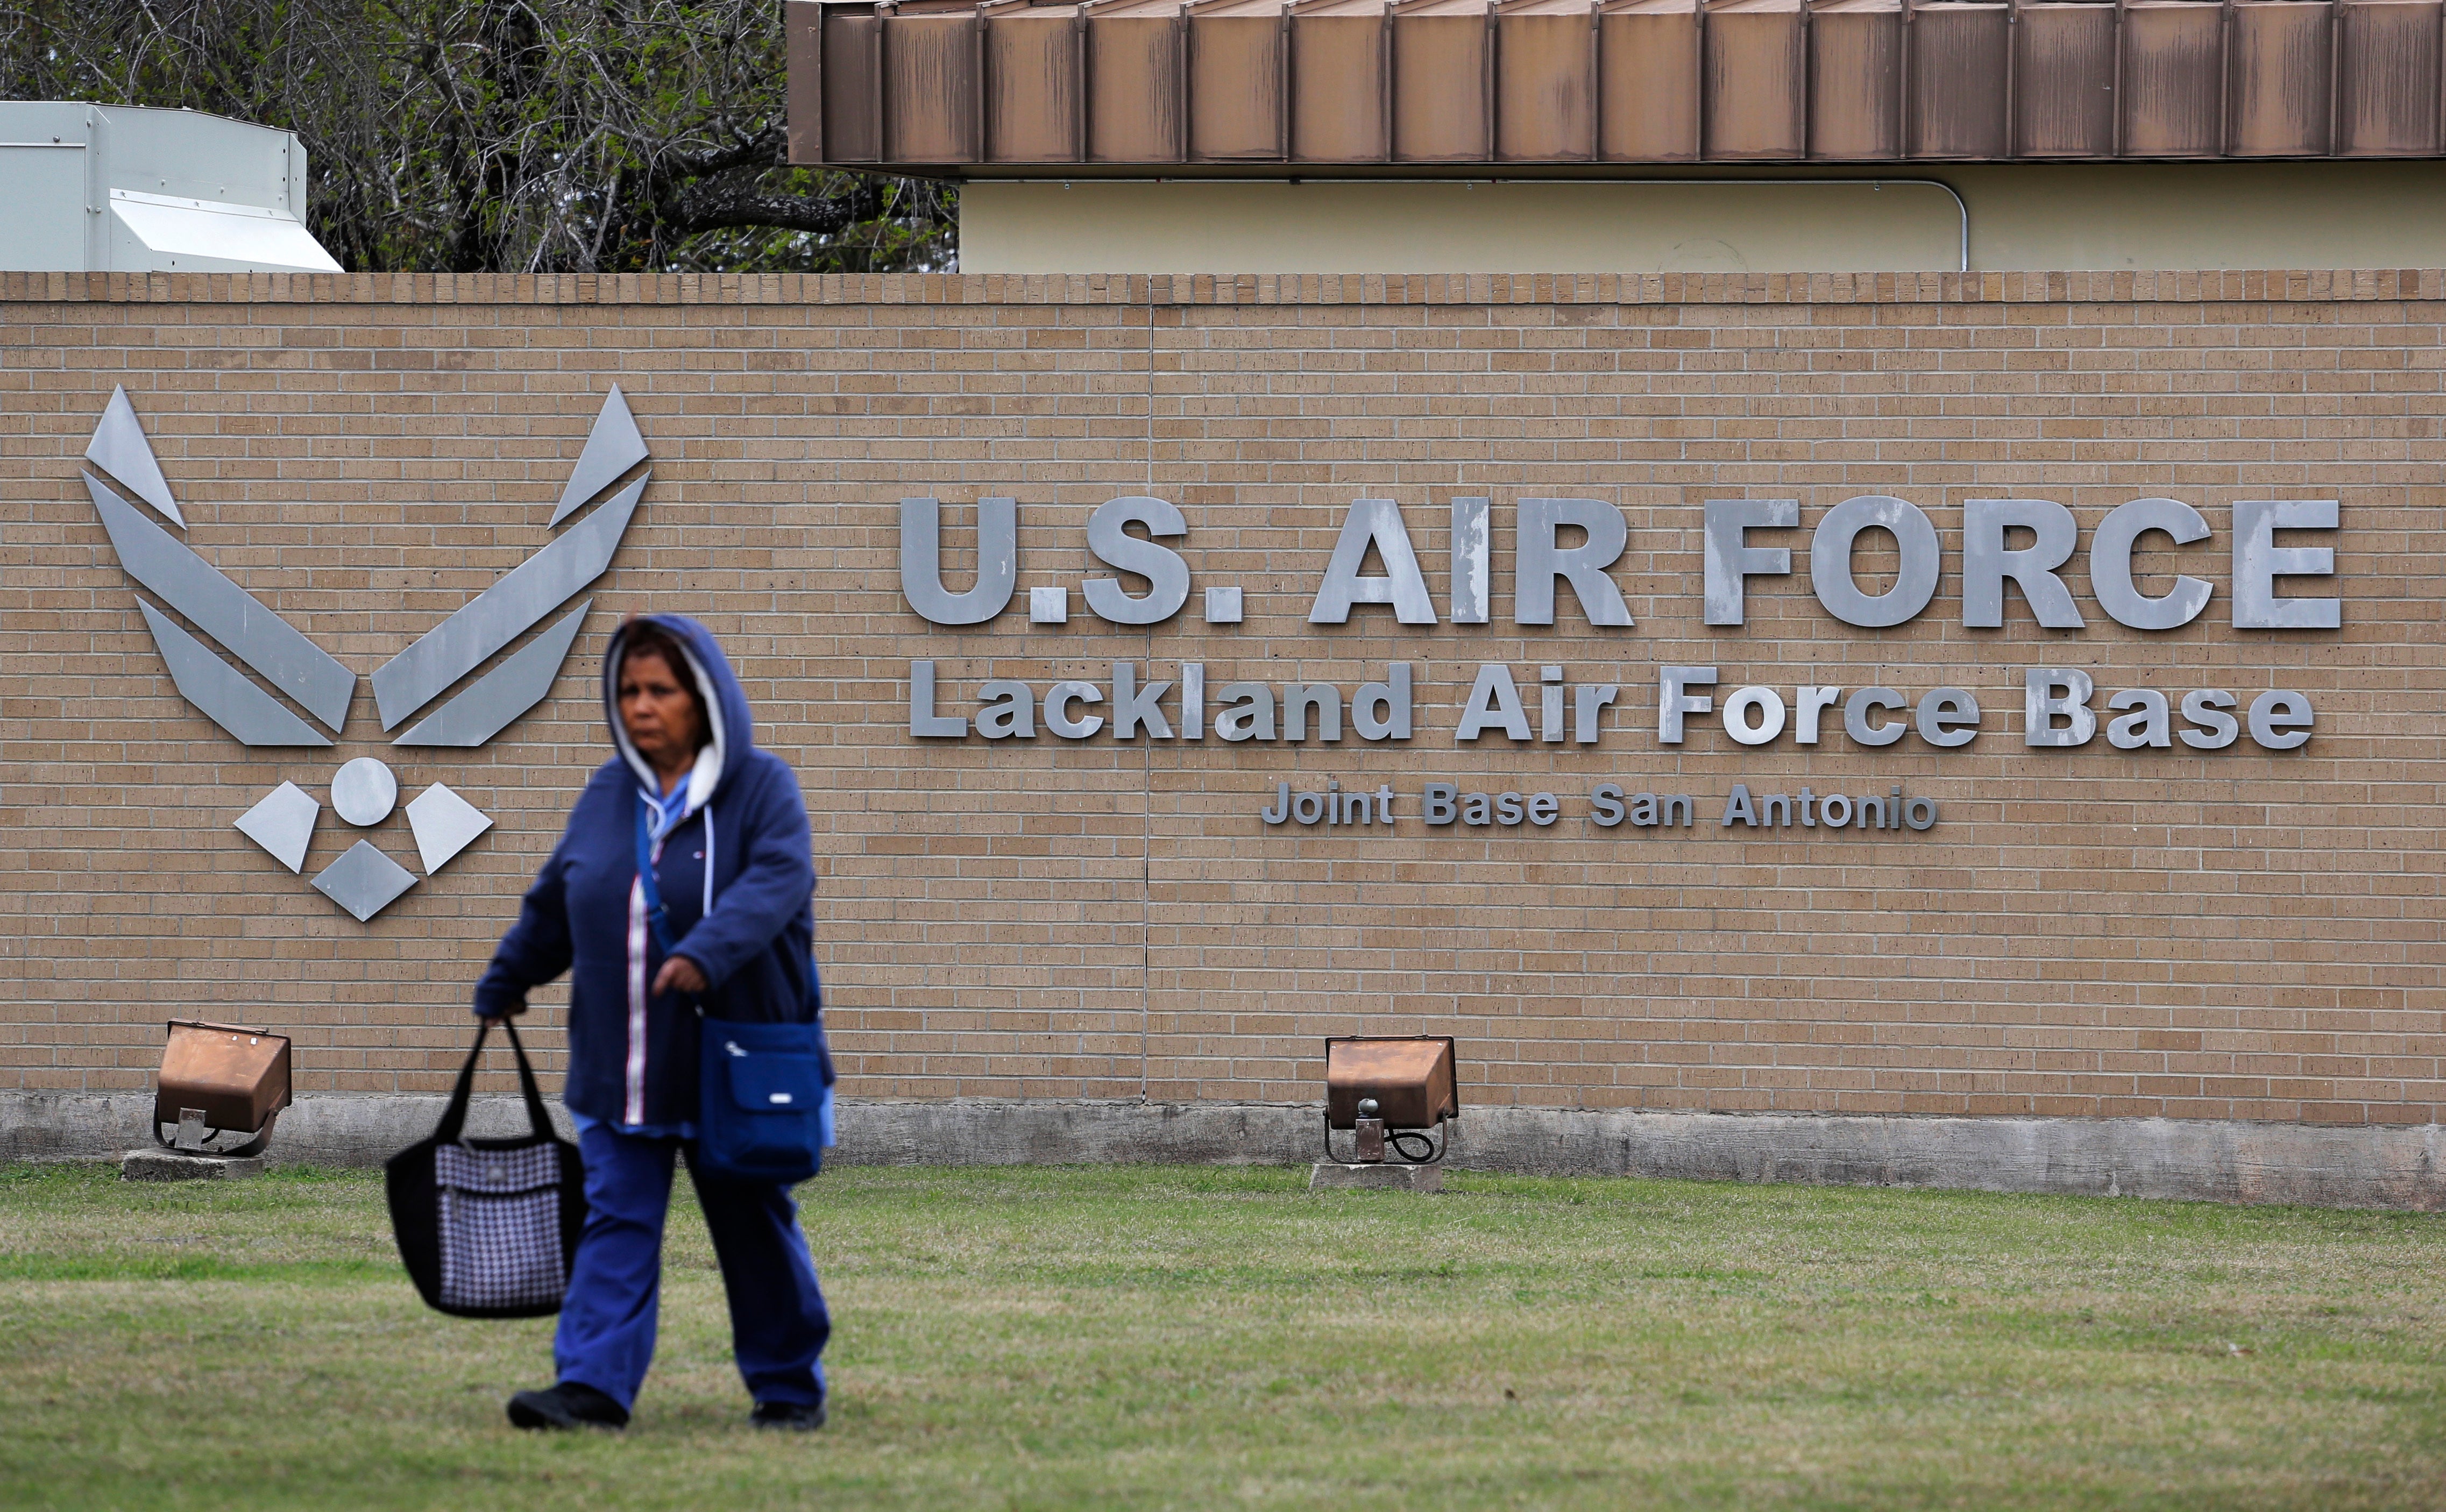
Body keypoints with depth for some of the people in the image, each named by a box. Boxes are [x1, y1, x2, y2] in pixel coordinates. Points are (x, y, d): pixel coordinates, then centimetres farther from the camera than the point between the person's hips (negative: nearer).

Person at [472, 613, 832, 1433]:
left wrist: (707, 952, -39)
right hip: (621, 1068, 4)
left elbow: (778, 880, -24)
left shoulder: (762, 787, -6)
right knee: (616, 1222, -5)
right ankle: (594, 1385, -10)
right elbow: (552, 903, 20)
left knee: (755, 1227, 7)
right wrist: (504, 983, 28)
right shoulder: (608, 795, 8)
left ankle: (789, 1386, 19)